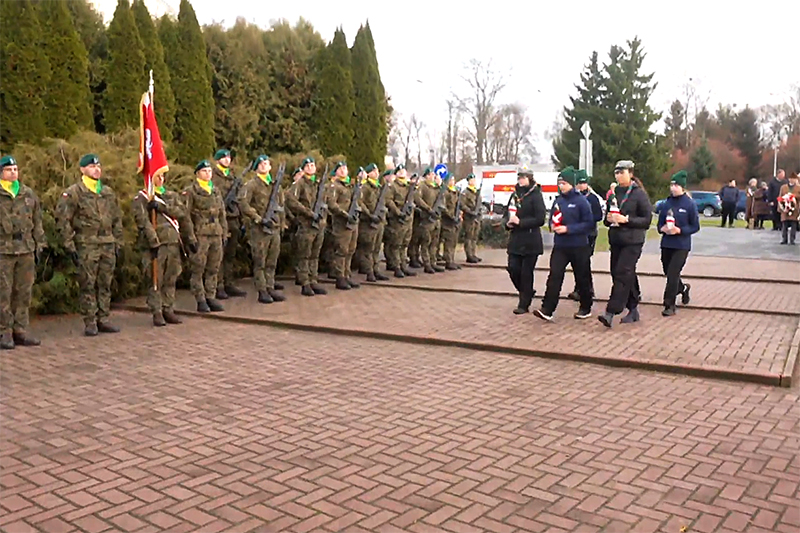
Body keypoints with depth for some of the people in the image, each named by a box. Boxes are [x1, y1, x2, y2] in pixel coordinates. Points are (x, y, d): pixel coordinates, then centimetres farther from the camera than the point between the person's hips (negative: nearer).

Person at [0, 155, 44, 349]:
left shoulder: (29, 194, 14)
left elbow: (37, 222, 18)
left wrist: (39, 245, 14)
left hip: (26, 250, 4)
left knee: (23, 292, 7)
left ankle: (20, 330, 15)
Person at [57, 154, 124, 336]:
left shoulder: (108, 192, 14)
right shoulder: (73, 193, -3)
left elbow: (117, 219, 19)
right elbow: (63, 220, -5)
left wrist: (117, 242, 14)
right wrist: (69, 245, -9)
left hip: (108, 245, 5)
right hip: (86, 246, -5)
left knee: (106, 284, 8)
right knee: (88, 285, 0)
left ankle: (103, 319, 16)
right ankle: (90, 322, 6)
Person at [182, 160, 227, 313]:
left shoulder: (216, 191, 17)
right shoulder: (190, 191, -2)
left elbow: (222, 214, 20)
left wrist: (224, 234, 14)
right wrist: (191, 237, -13)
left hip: (216, 234, 6)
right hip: (200, 235, -6)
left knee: (213, 269, 8)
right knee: (198, 269, -2)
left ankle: (210, 298, 16)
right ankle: (200, 301, 3)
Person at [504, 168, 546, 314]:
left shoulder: (536, 195, -7)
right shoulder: (515, 195, 11)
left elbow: (540, 219, -14)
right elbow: (506, 214, 18)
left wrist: (520, 222, -19)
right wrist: (507, 223, -4)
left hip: (530, 241, -6)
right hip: (515, 240, 6)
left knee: (526, 273, 0)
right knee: (513, 269, 2)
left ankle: (524, 304, 10)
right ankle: (527, 293, 28)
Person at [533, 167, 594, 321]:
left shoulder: (581, 201, -10)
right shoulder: (558, 200, 6)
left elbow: (589, 224, -14)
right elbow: (552, 219, 18)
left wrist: (568, 229, -20)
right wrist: (553, 225, -5)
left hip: (578, 246, -4)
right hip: (560, 246, 4)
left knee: (582, 278, 10)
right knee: (554, 276, -7)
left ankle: (586, 308, 27)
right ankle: (547, 310, -10)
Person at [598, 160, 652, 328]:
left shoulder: (639, 194, -5)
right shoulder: (614, 194, 12)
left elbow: (647, 219, -8)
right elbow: (606, 218, 20)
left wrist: (626, 219, -19)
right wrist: (608, 219, -3)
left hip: (633, 241, -6)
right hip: (616, 240, 6)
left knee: (622, 274, -13)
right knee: (628, 276, 11)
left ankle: (610, 313, -18)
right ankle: (633, 309, 23)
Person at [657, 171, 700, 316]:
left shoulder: (690, 204, -7)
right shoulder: (666, 203, 5)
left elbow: (695, 226, -4)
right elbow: (660, 223, 12)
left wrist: (680, 230, -19)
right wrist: (662, 228, -10)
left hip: (681, 246, -5)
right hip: (666, 244, 5)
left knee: (672, 274, -9)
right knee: (669, 273, 15)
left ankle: (669, 305, 2)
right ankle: (683, 288, 45)